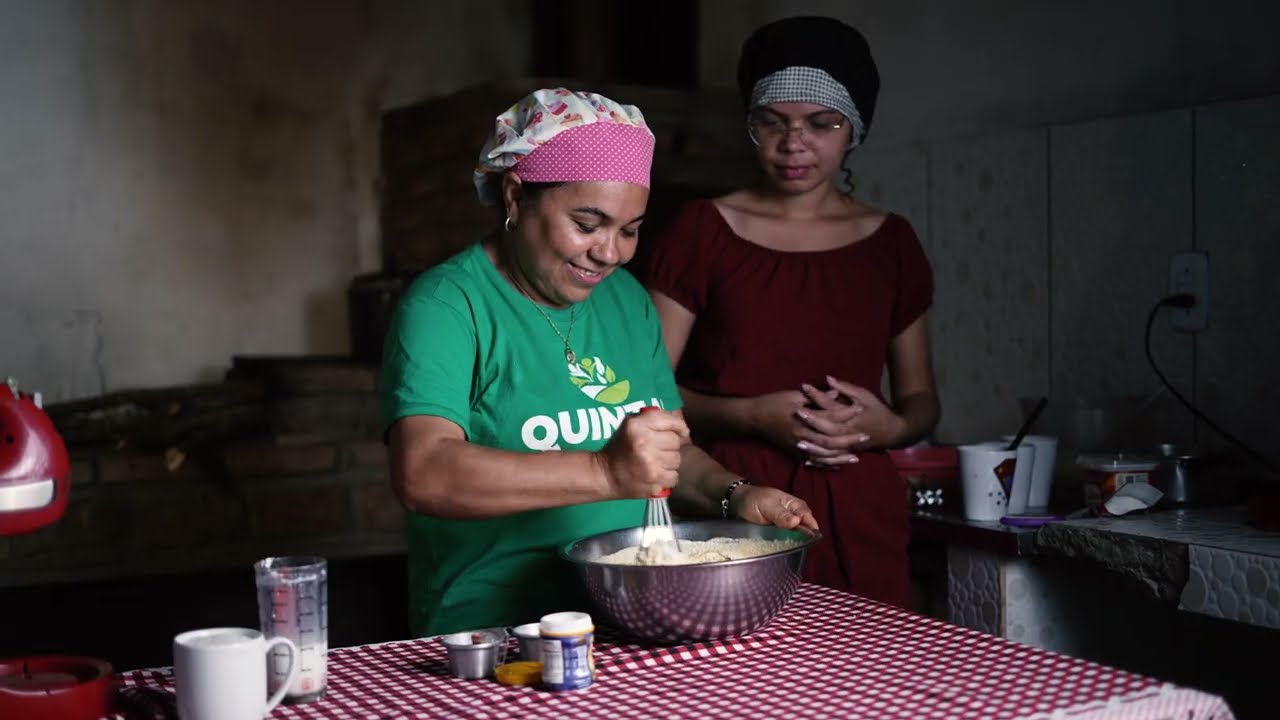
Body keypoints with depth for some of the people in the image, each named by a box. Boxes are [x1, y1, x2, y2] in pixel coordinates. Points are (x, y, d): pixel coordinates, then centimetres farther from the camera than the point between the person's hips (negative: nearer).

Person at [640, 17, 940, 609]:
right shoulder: (703, 230, 1)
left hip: (859, 516, 3)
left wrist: (890, 426, -6)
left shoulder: (890, 243, 10)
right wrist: (753, 415, -16)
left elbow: (921, 399, 16)